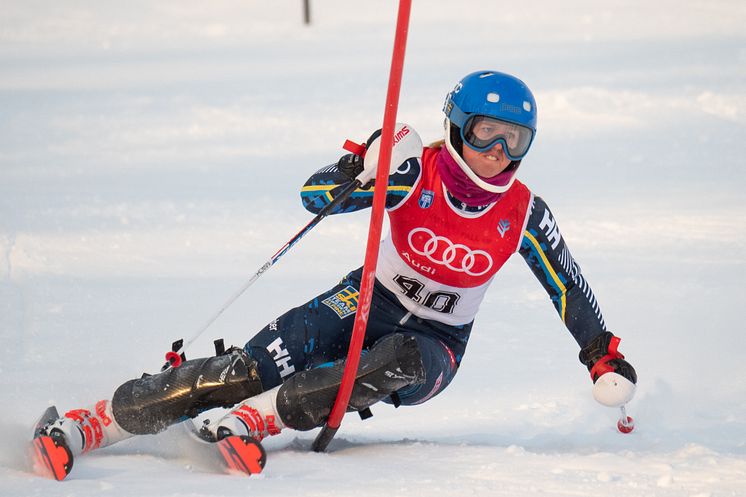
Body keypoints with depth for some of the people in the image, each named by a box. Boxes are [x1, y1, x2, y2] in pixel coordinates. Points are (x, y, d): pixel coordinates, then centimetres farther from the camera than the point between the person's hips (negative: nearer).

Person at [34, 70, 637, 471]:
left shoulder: (524, 213, -10)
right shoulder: (418, 173, -15)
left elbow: (569, 288, 3)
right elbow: (314, 195, -19)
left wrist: (604, 355, -4)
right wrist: (363, 170, -39)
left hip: (434, 344, 1)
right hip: (369, 302, -1)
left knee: (400, 361, -39)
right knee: (253, 368, -23)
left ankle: (250, 419, -33)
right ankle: (86, 423, -18)